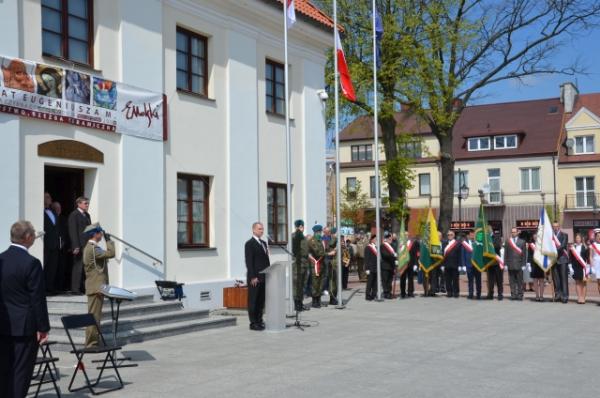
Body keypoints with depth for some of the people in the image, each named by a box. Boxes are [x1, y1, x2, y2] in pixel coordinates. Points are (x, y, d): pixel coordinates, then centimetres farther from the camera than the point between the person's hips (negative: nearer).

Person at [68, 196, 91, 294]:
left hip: (87, 245, 8)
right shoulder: (74, 215, -5)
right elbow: (73, 231, -11)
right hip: (79, 246, -8)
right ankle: (75, 289, 0)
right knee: (78, 267, -5)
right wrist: (76, 247, -17)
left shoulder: (87, 215, 19)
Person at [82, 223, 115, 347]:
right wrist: (108, 240, -14)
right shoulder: (93, 248, -16)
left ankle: (92, 342, 21)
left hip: (95, 287, 11)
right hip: (96, 287, -11)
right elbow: (111, 253, -23)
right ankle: (91, 343, -4)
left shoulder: (89, 247, 17)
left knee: (94, 316, 14)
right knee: (94, 316, -7)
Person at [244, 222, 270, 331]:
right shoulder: (249, 244, -7)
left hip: (263, 277, 7)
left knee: (261, 301, 10)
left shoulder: (264, 243, 18)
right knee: (253, 301, -1)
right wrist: (253, 277, -17)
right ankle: (253, 323, 3)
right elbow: (249, 262, -12)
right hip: (254, 278, -7)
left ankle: (259, 321, 17)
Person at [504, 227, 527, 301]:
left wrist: (523, 264, -2)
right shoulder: (507, 241, 10)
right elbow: (505, 253, 8)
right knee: (512, 281, 3)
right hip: (510, 264, 1)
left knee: (520, 281, 0)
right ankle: (513, 294, 7)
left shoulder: (522, 242, 6)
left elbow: (524, 254, 4)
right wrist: (505, 264, 2)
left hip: (519, 264, -1)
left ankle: (520, 295, 5)